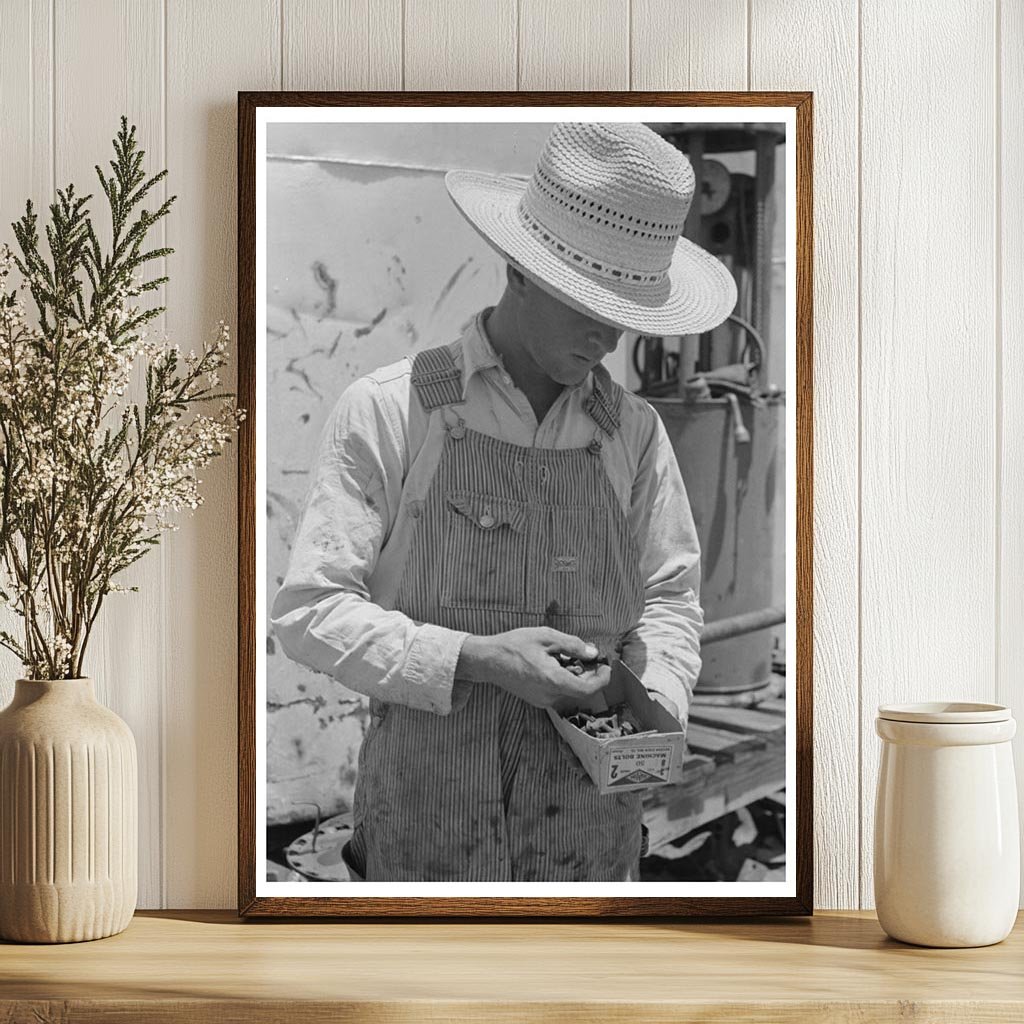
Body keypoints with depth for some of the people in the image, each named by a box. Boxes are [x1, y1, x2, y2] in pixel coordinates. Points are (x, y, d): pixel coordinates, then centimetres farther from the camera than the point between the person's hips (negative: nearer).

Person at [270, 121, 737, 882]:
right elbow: (309, 610, -7)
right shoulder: (388, 411, -5)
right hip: (428, 834, -3)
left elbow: (670, 597, 16)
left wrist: (654, 710, -5)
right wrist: (477, 660, -19)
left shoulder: (634, 432, 6)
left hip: (591, 837, 3)